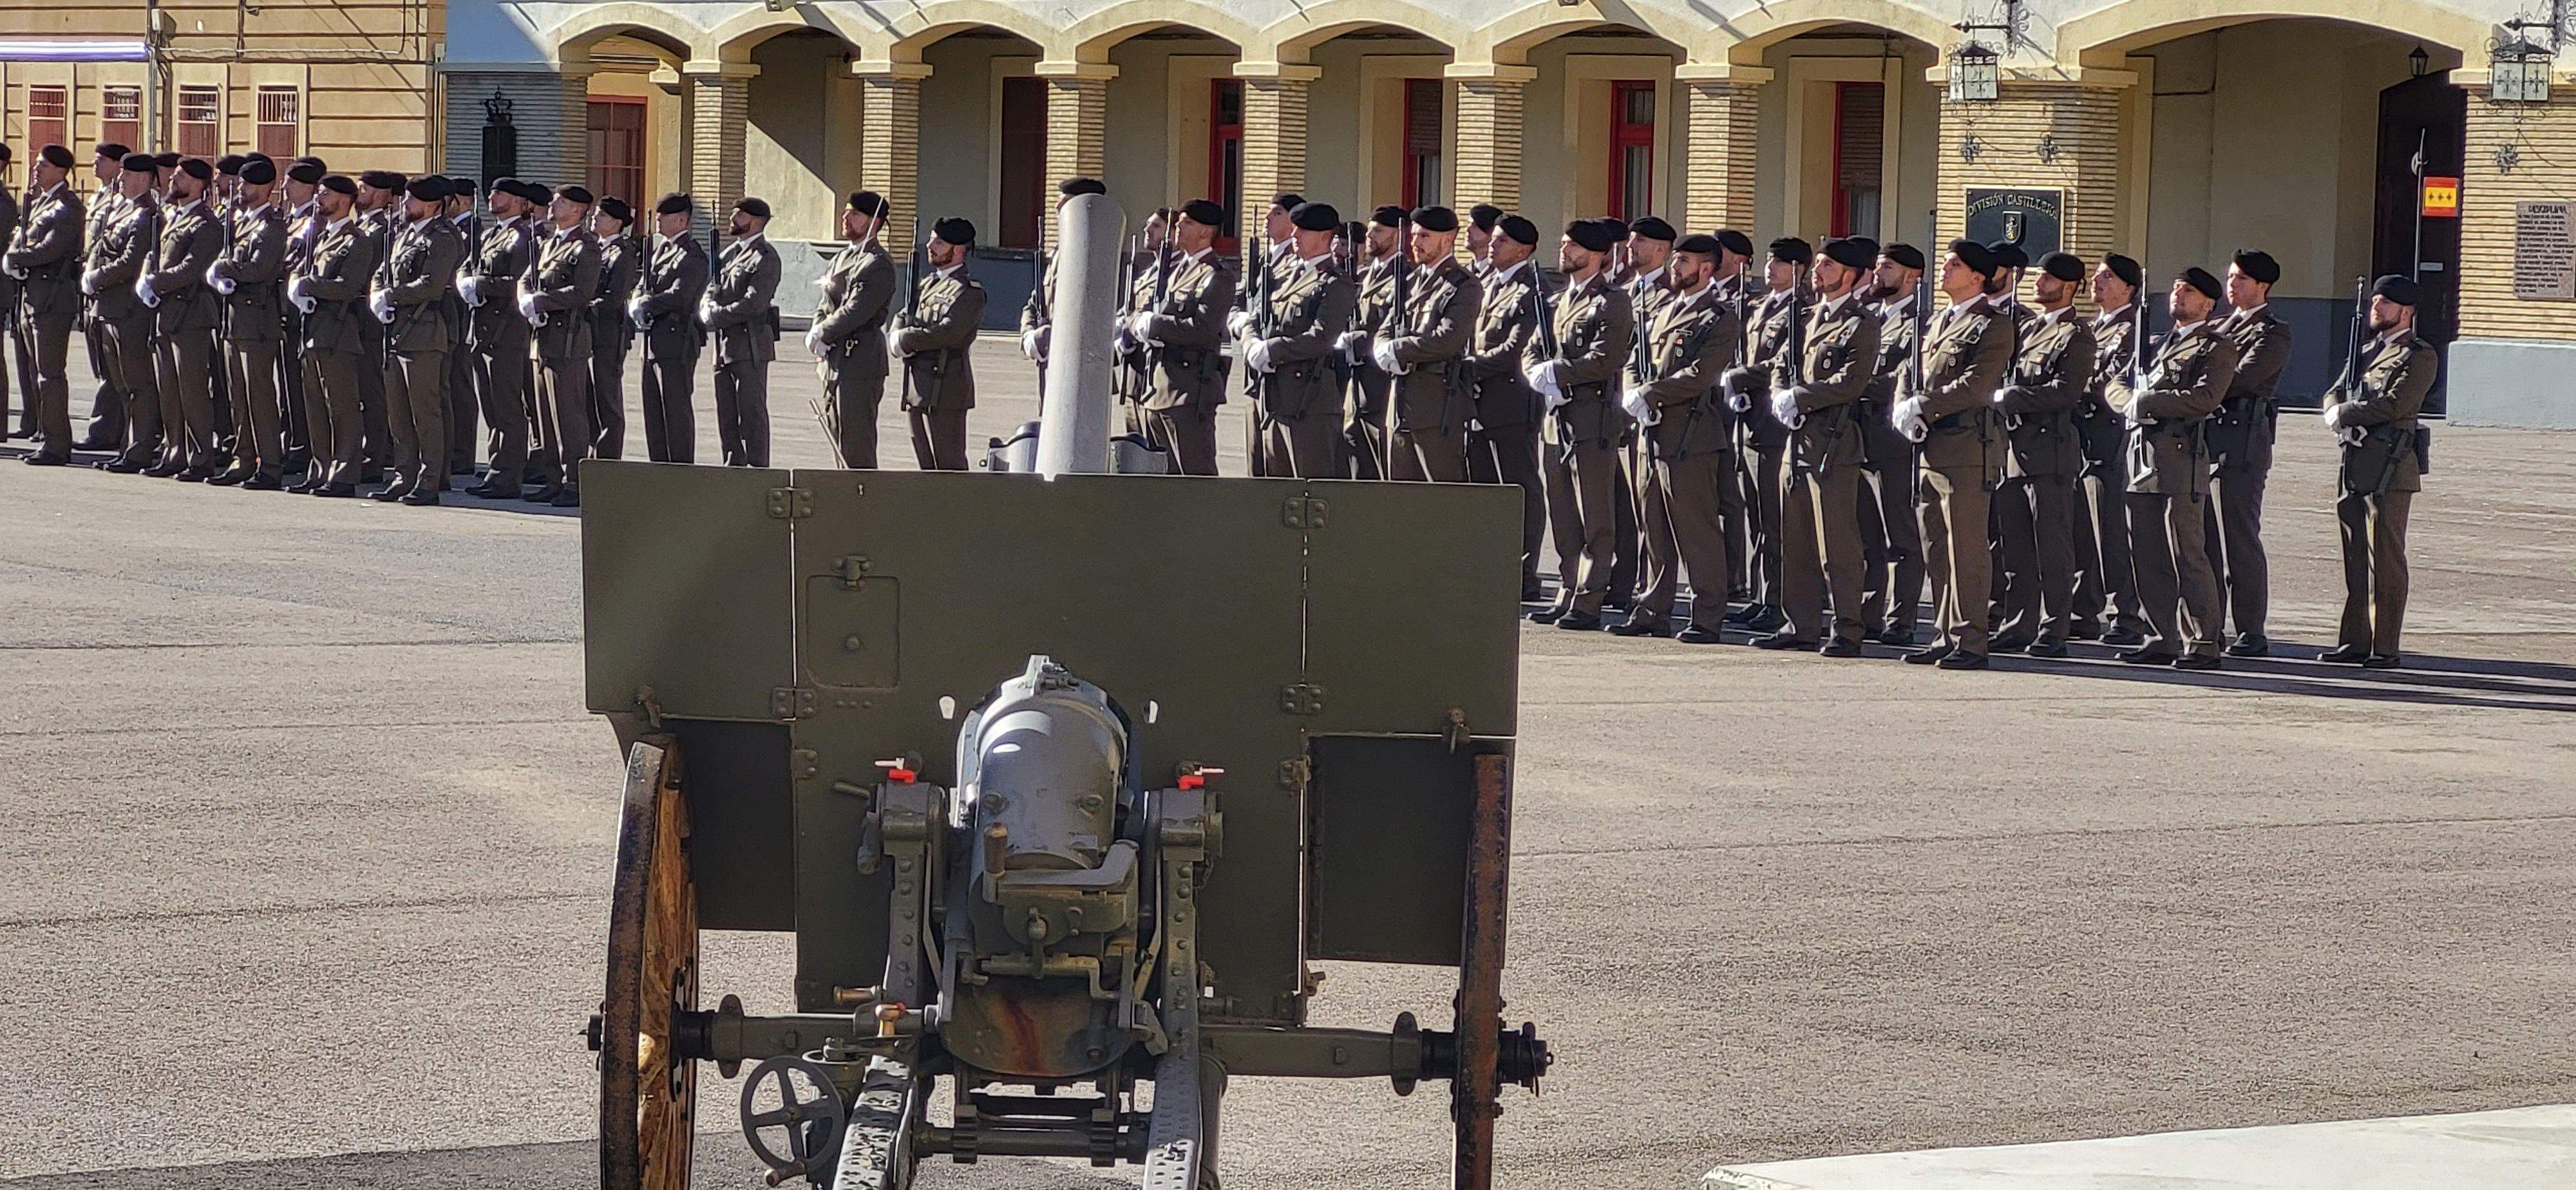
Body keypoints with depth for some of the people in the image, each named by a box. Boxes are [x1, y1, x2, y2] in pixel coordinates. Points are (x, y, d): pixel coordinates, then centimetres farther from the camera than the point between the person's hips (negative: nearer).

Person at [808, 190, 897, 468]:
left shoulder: (879, 265, -13)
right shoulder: (843, 258, 16)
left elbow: (856, 311, -20)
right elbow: (825, 304, 18)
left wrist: (820, 335, -10)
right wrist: (816, 334, -2)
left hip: (860, 362, -9)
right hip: (834, 361, 9)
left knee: (857, 445, -7)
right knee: (839, 438, 13)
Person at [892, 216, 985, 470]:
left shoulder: (969, 291, -9)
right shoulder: (926, 284, 18)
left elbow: (950, 332, -21)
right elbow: (903, 319, 20)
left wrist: (906, 340, -12)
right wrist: (898, 336, -4)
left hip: (945, 388, -8)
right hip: (917, 386, 8)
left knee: (949, 464, -7)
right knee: (927, 465, 11)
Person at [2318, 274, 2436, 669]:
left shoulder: (2419, 356, -4)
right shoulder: (2367, 351, 22)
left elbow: (2394, 404, -15)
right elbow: (2333, 396, 17)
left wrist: (2344, 415, -6)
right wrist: (2337, 414, -6)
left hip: (2390, 468, -8)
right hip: (2354, 465, 8)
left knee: (2385, 559, -6)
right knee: (2356, 559, 10)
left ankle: (2385, 649, -5)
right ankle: (2354, 642, 14)